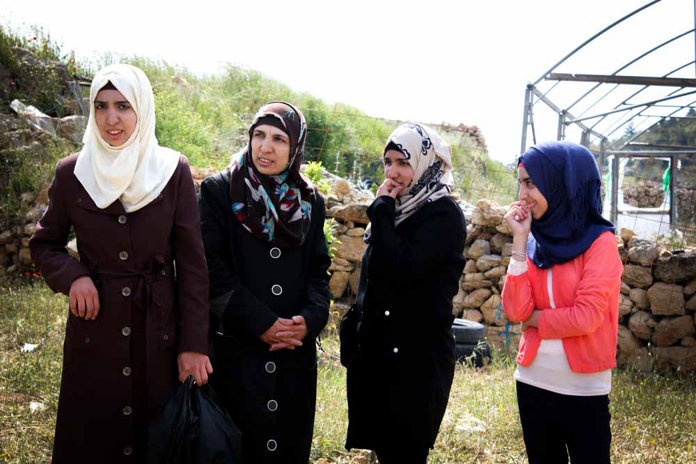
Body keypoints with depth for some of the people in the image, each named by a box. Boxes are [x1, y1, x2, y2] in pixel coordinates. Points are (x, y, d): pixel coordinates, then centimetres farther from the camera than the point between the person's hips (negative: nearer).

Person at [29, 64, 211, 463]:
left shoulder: (174, 171, -4)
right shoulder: (71, 173, -1)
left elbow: (192, 262, -4)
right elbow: (44, 244, 11)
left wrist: (194, 344, -9)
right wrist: (72, 276, -11)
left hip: (158, 328, -1)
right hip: (95, 330, 1)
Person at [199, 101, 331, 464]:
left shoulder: (310, 202, 9)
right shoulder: (219, 191, -2)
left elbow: (319, 269, 9)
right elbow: (211, 267, -9)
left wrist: (311, 318, -10)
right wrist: (260, 323, -14)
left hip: (295, 349, 4)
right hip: (236, 348, -3)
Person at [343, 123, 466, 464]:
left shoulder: (443, 214, -12)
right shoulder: (396, 210, 12)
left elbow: (403, 269, -25)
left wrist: (381, 210, -16)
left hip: (418, 358, -8)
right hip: (378, 351, 8)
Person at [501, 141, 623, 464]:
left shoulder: (599, 241, -10)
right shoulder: (535, 241, 4)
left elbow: (586, 317, -19)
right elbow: (515, 310, -8)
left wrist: (535, 318, -6)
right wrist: (519, 241, -10)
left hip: (584, 388, -5)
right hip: (533, 381, 5)